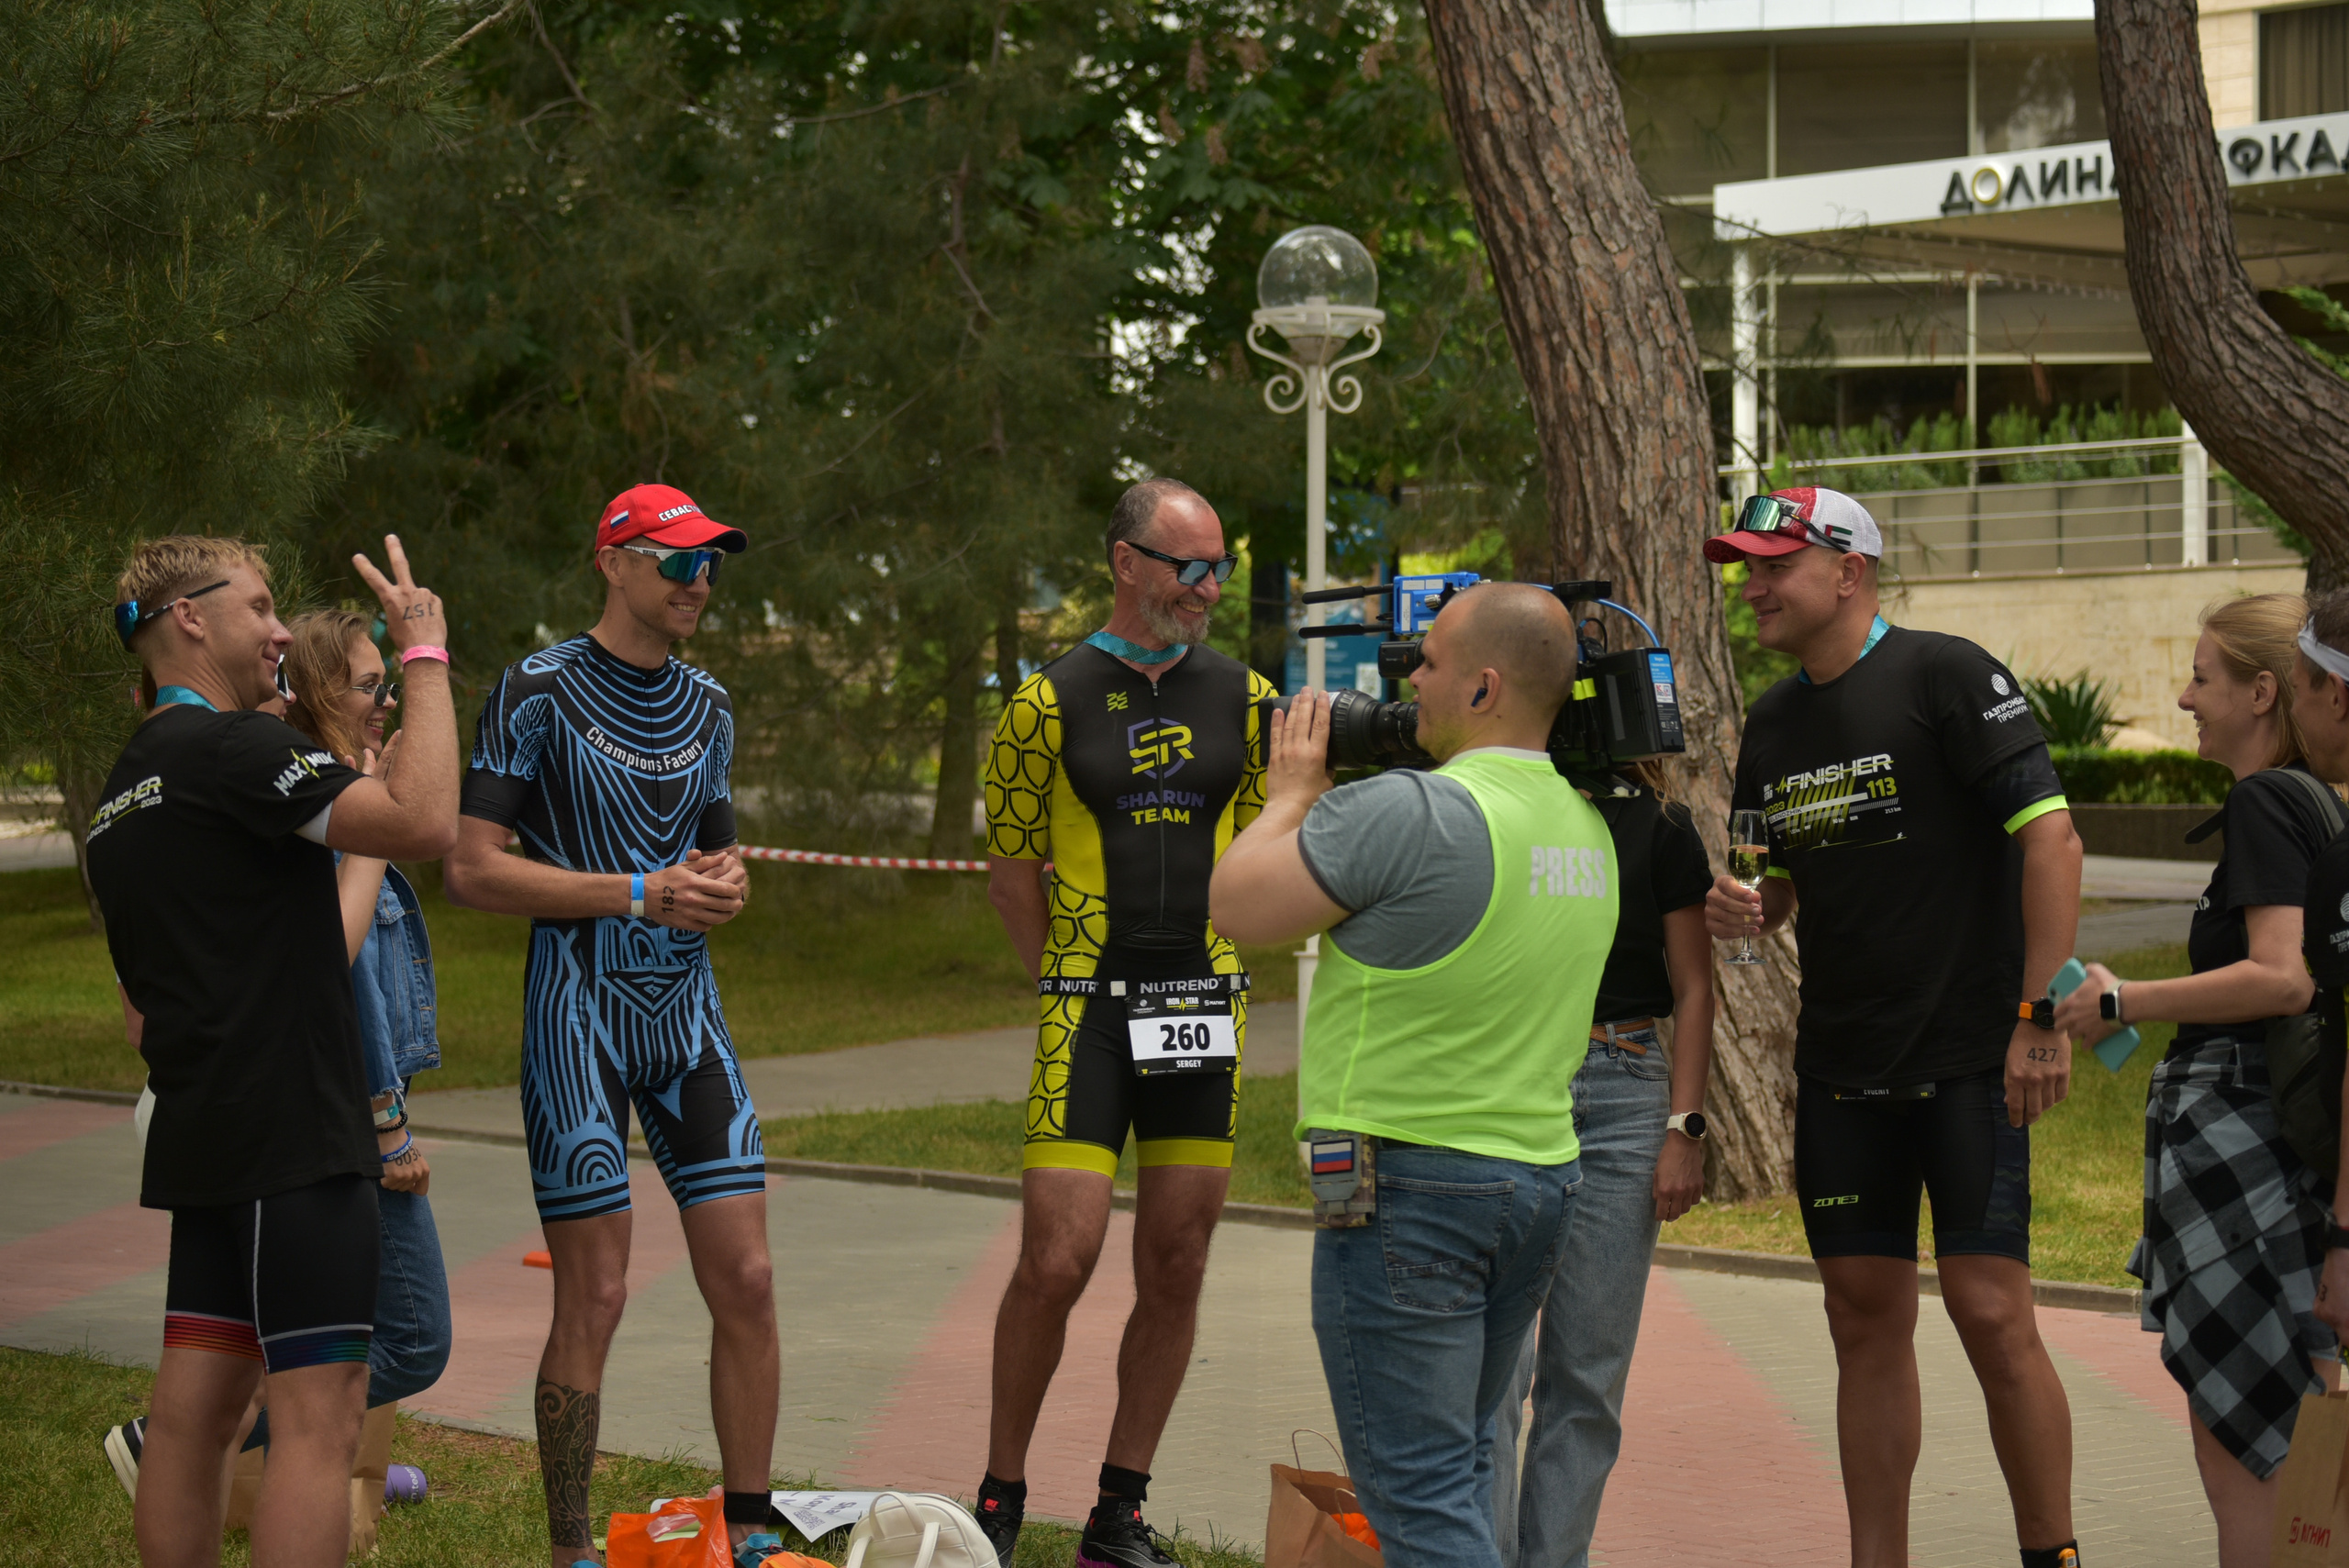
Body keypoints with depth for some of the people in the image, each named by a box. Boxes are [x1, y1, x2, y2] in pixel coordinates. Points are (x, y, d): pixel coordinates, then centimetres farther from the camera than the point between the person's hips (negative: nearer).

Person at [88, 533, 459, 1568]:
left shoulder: (124, 790, 19)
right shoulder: (231, 748, -11)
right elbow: (425, 822, -23)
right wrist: (426, 654, -12)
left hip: (203, 1135, 10)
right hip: (292, 1136, -10)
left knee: (196, 1408, 9)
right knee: (320, 1410, -10)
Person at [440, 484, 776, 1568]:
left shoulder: (707, 706, 14)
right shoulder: (539, 691, -6)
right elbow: (470, 870, -12)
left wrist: (724, 883, 3)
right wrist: (641, 894, -17)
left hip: (688, 1015, 6)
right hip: (579, 1017, -6)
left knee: (746, 1281, 1)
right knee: (594, 1297, -6)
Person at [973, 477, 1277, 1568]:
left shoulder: (1243, 698, 7)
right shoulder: (1047, 704, -2)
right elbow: (1011, 873, 6)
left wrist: (1209, 980, 12)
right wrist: (1073, 993, 9)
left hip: (1203, 1015, 3)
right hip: (1086, 1016, -3)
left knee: (1175, 1270, 4)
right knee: (1056, 1262, -10)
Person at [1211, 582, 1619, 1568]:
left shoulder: (1417, 811, -18)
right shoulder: (1586, 827, 10)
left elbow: (1237, 907, -11)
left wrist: (1291, 791, 4)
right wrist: (1337, 800, 19)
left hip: (1410, 1187, -9)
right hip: (1542, 1180, 9)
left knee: (1415, 1486, -6)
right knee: (1458, 1458, 20)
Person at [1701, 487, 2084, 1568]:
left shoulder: (1948, 677, -9)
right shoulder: (1774, 722, 12)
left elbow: (2050, 837, -13)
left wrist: (2040, 1015, -18)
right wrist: (1748, 910, -2)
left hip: (1969, 1059, -6)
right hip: (1839, 1071, 7)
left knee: (1991, 1313, -10)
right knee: (1866, 1320, 7)